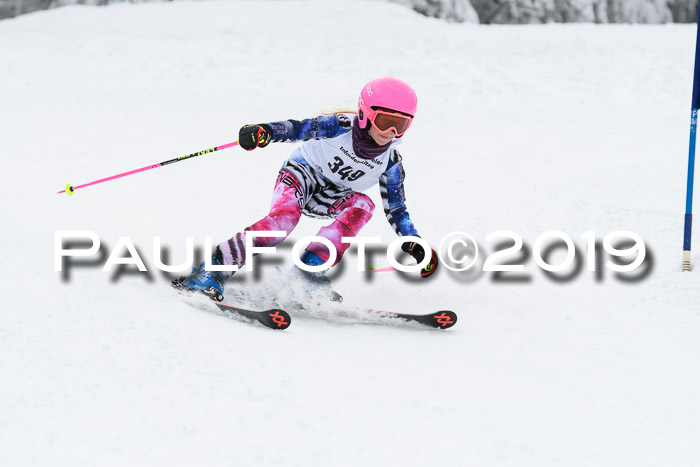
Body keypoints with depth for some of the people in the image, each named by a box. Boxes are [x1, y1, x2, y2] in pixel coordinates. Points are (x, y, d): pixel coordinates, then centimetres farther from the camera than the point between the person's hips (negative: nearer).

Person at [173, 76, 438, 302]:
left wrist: (414, 245, -9)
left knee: (362, 205, -28)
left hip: (331, 200, 4)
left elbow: (395, 208, 0)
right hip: (302, 174, -4)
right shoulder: (341, 127, -21)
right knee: (285, 218, -34)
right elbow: (301, 128, -27)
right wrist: (266, 131, -47)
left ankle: (310, 270, -32)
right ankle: (210, 273, -36)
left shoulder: (390, 162, -10)